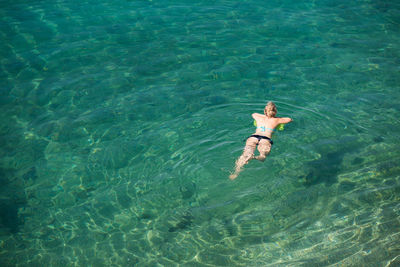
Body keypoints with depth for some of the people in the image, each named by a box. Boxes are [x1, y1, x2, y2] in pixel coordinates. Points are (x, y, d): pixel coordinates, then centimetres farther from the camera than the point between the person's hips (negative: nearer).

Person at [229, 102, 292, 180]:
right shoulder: (276, 120, 27)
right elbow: (289, 119, 44)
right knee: (263, 156, -27)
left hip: (253, 137, 2)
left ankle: (236, 172, -51)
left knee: (246, 154, -24)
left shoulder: (259, 118, 32)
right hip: (266, 139, -1)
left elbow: (253, 114, 57)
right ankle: (255, 157, -63)